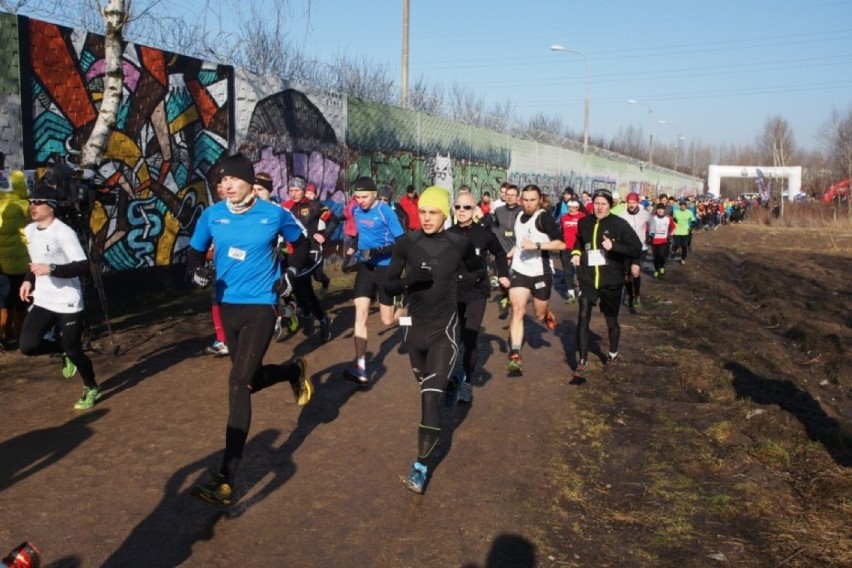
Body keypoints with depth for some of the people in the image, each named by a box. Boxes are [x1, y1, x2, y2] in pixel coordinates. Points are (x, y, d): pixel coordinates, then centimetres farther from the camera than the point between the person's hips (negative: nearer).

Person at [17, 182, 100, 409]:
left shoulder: (63, 232, -19)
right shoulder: (29, 230, 7)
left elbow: (83, 266, -25)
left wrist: (51, 269, -33)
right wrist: (28, 280, 11)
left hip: (68, 302, -7)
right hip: (42, 301, 7)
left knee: (73, 349, 1)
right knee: (27, 345, -5)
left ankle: (91, 389, 25)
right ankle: (64, 352, 25)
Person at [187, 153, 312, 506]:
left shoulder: (275, 214, -8)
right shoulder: (211, 215, -3)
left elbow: (301, 242, 10)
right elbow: (195, 251, 10)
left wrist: (291, 273, -2)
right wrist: (197, 272, -12)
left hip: (261, 306, -5)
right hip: (227, 305, 5)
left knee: (238, 383, -15)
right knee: (249, 379, 17)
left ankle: (225, 480, -12)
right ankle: (294, 371, 53)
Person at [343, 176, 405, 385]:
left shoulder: (386, 211, -14)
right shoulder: (356, 211, 5)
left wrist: (377, 252, -25)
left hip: (386, 268, -4)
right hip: (365, 266, 4)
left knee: (387, 320, 5)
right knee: (360, 315, -11)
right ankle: (361, 368, -13)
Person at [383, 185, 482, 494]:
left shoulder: (460, 244, -7)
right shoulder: (406, 244, -5)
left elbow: (478, 269, 13)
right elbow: (388, 287, -5)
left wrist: (467, 276, -7)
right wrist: (408, 281, -24)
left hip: (444, 329, -3)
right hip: (415, 326, 3)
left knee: (431, 396, -13)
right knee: (426, 390, 21)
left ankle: (421, 466, -4)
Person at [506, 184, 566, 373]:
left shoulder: (544, 218, -13)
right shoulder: (519, 217, 8)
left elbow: (561, 244, -21)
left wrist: (537, 245, -29)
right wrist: (509, 255, 19)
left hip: (541, 273, -4)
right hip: (519, 271, 4)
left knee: (540, 315, 8)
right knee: (517, 310, -13)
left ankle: (548, 315, 47)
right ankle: (515, 356, -15)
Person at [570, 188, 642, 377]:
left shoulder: (619, 224, -11)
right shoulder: (584, 223, 1)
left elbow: (637, 248, -14)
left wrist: (614, 246, -26)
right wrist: (576, 253, 4)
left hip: (611, 281, -2)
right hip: (587, 279, 2)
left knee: (611, 320, 14)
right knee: (583, 316, -13)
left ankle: (613, 353, 40)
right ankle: (582, 361, -3)